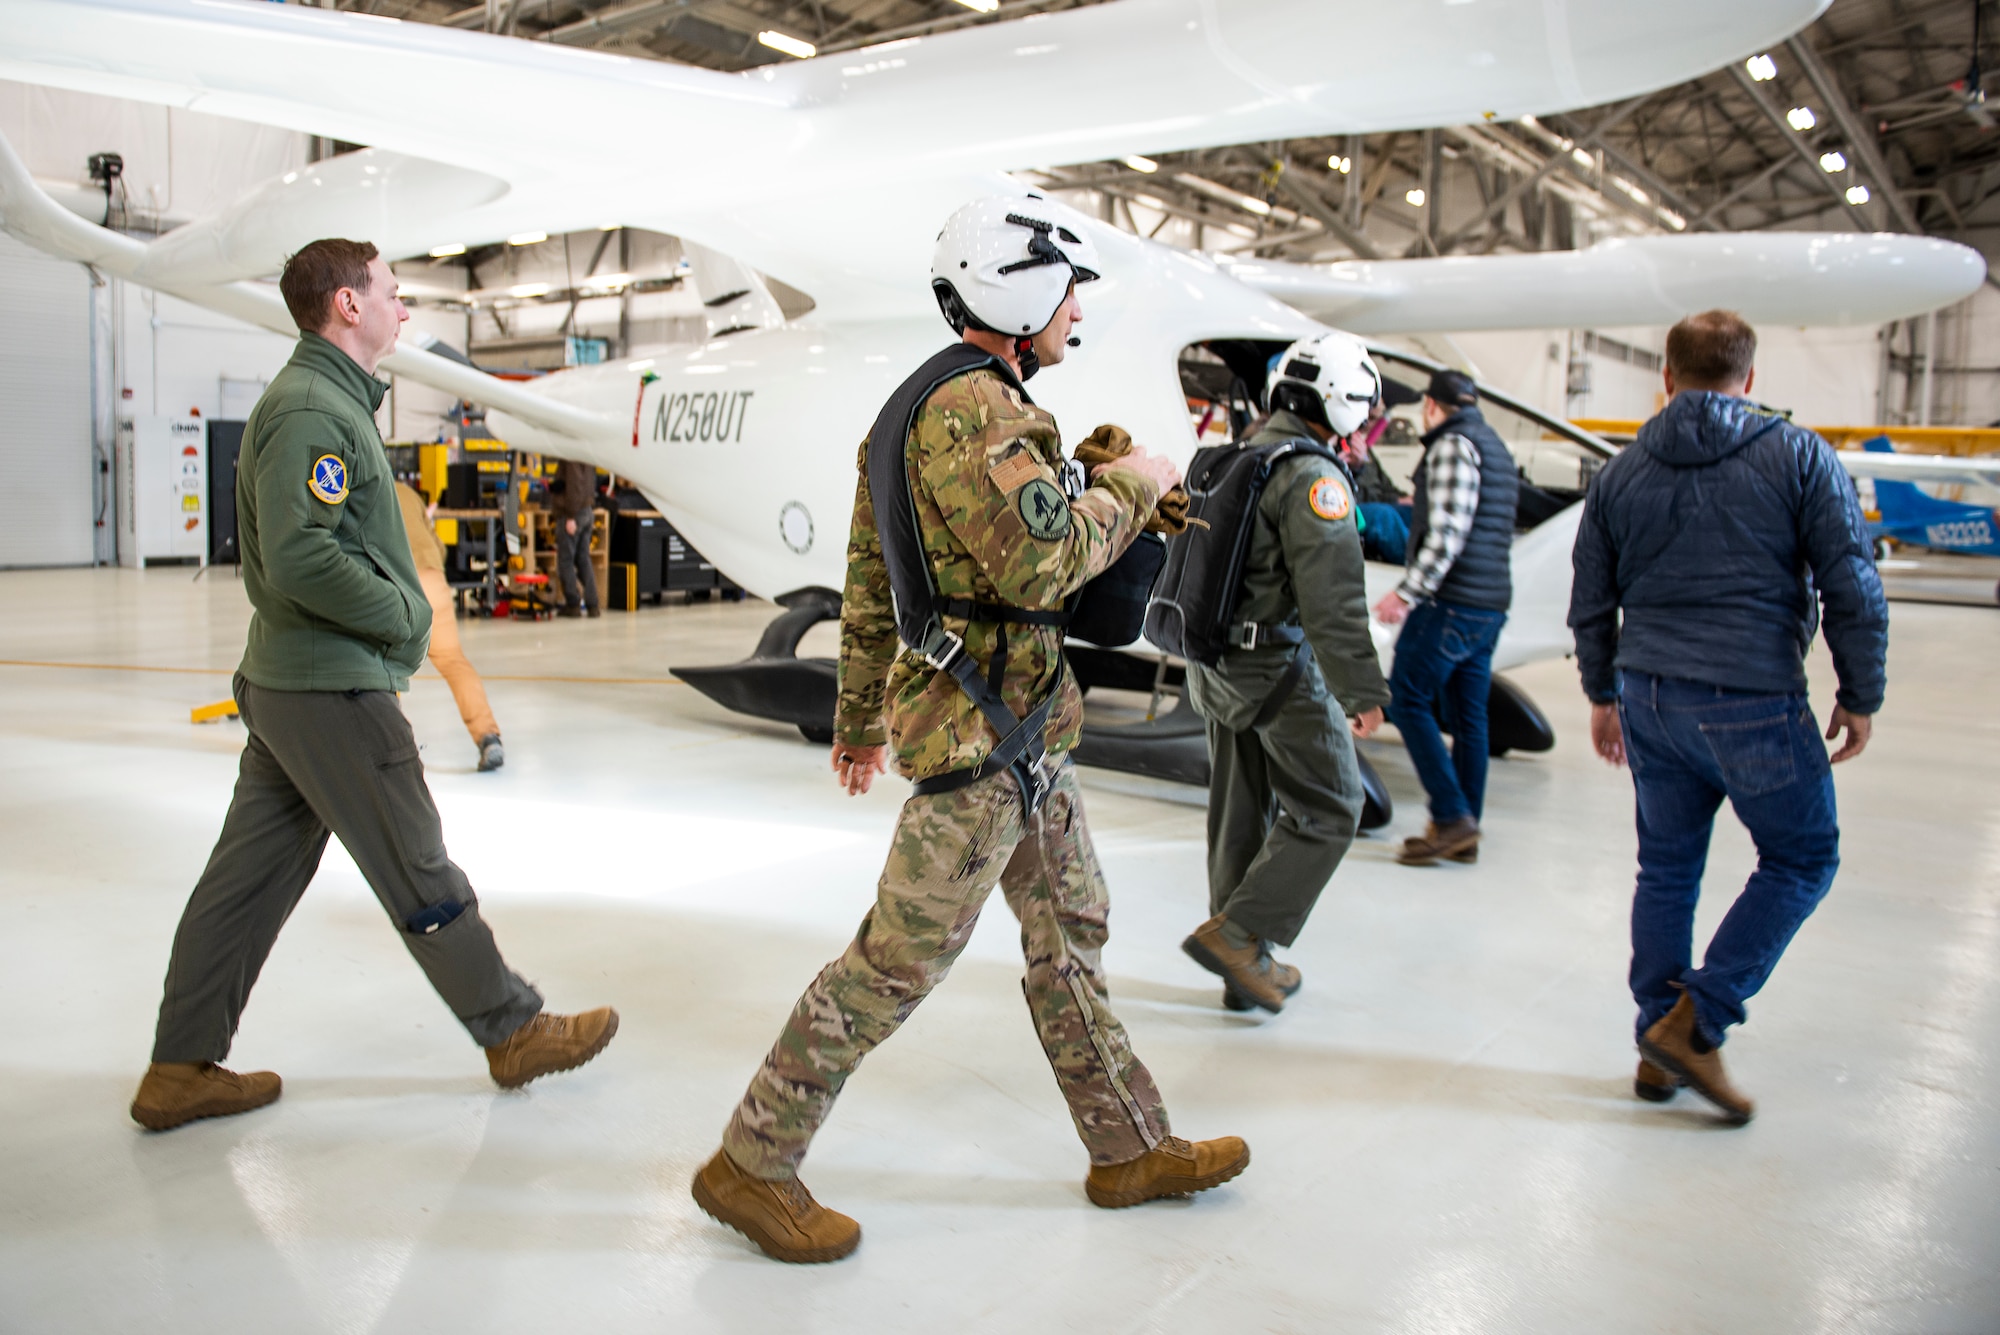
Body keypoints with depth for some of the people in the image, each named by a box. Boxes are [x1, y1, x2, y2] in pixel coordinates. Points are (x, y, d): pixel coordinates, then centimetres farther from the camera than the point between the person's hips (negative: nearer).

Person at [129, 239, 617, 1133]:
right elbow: (301, 558, -27)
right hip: (334, 689, -10)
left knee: (250, 875, 13)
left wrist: (396, 606, 9)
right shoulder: (312, 410, -17)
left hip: (285, 680, 10)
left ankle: (180, 1070, 21)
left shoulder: (324, 400, 16)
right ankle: (514, 1032, 15)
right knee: (420, 875, 2)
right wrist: (404, 613, -14)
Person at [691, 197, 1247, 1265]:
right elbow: (1037, 564, -25)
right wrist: (1124, 488, -8)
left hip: (1018, 730, 11)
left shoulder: (916, 405, 16)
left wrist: (859, 714, 23)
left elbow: (867, 585, 18)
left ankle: (1131, 1148, 30)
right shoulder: (973, 405, -17)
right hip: (984, 726, -11)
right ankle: (752, 1166, 11)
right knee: (902, 955, -3)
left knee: (1071, 928, 16)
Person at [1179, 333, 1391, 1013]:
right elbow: (1332, 597, -22)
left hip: (1217, 665, 9)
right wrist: (1362, 691, -19)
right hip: (1279, 669, -9)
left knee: (1242, 813, 15)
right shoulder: (1313, 477, -17)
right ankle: (1235, 931, 0)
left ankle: (1247, 967, 24)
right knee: (1328, 809, 5)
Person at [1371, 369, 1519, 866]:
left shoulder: (1453, 444, -10)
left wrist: (1407, 592, -20)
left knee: (1407, 698, -6)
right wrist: (1425, 505, 41)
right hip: (1490, 604, 10)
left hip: (1452, 602, -9)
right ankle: (1464, 833, 13)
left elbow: (1449, 533, -19)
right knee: (1468, 716, 9)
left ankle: (1451, 817, -9)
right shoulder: (1496, 448, 20)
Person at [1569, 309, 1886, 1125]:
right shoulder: (1799, 457, -4)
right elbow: (1853, 590, -6)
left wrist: (1603, 696, 24)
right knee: (1801, 861, 13)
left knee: (1666, 868, 16)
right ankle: (1697, 1021, 4)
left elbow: (1591, 604, 11)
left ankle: (1660, 1049, 22)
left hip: (1649, 699, 4)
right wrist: (1861, 696, 5)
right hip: (1754, 704, -4)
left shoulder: (1621, 473, 7)